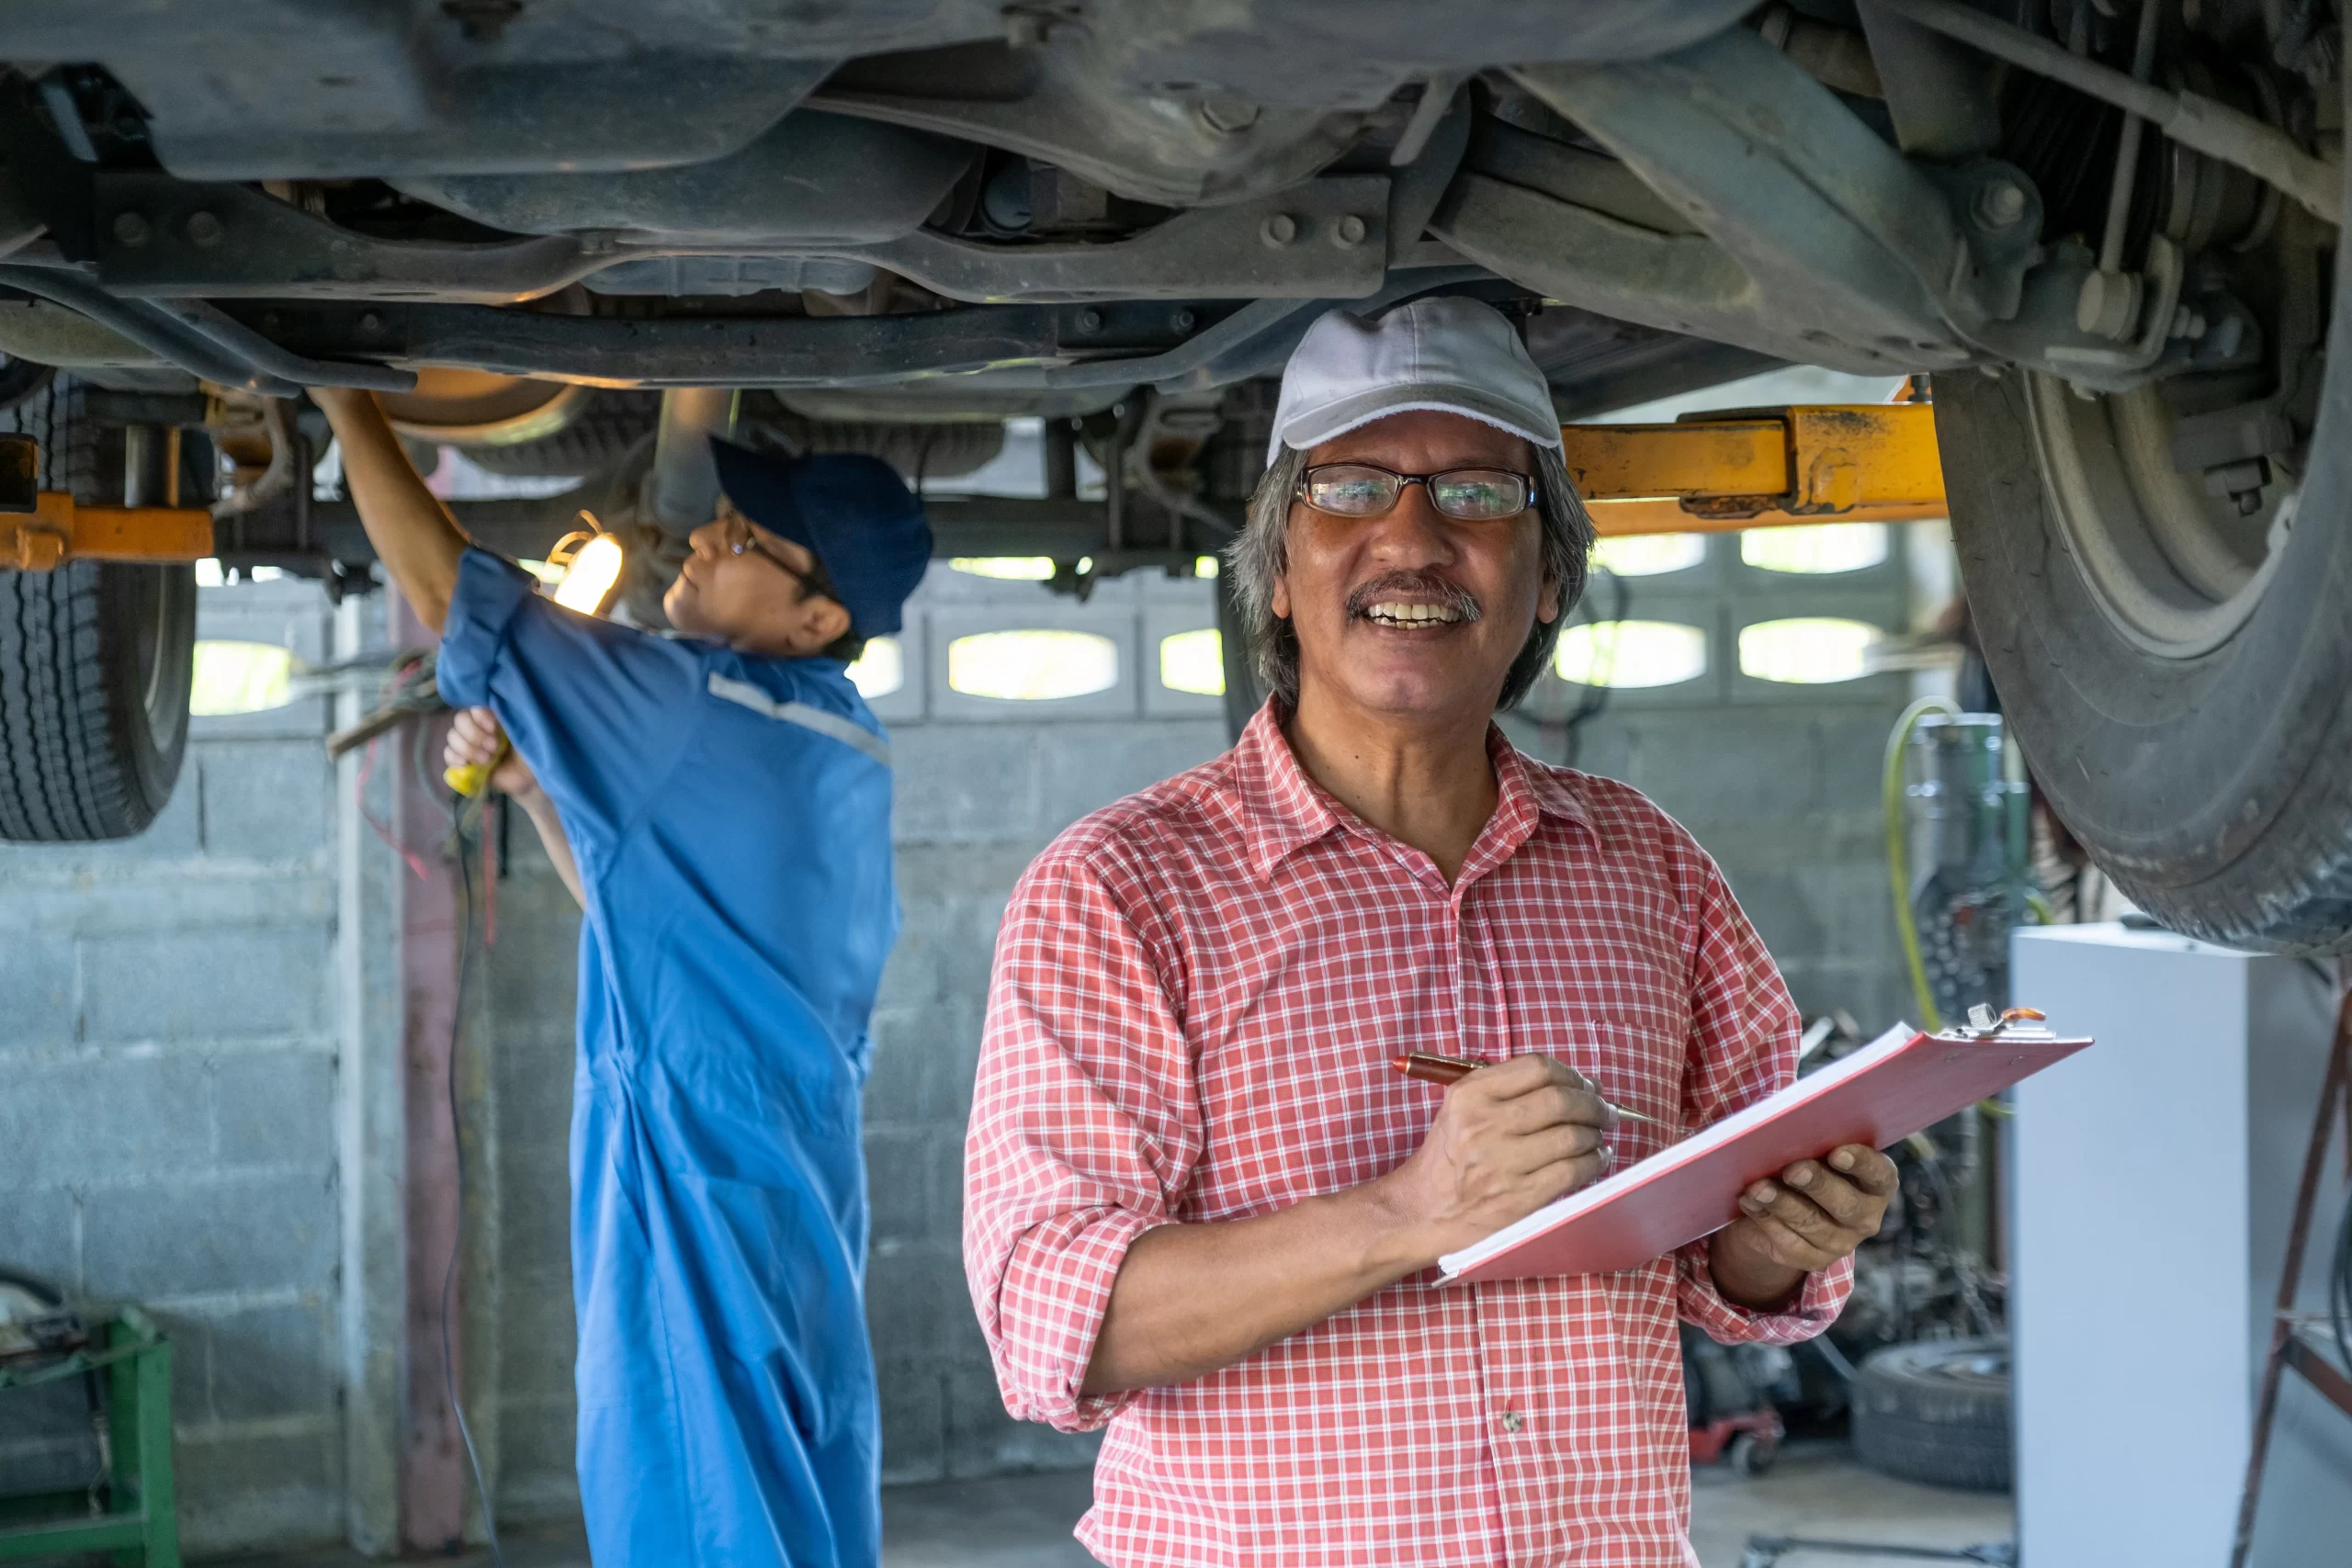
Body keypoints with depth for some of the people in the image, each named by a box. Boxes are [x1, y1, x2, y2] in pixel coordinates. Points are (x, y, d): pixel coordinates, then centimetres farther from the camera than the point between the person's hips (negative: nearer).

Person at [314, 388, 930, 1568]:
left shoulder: (709, 717, -17)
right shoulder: (839, 748, 10)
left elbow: (447, 592, -13)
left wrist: (349, 407, -2)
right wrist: (534, 783, 12)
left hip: (700, 1205, -9)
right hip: (795, 1193, 9)